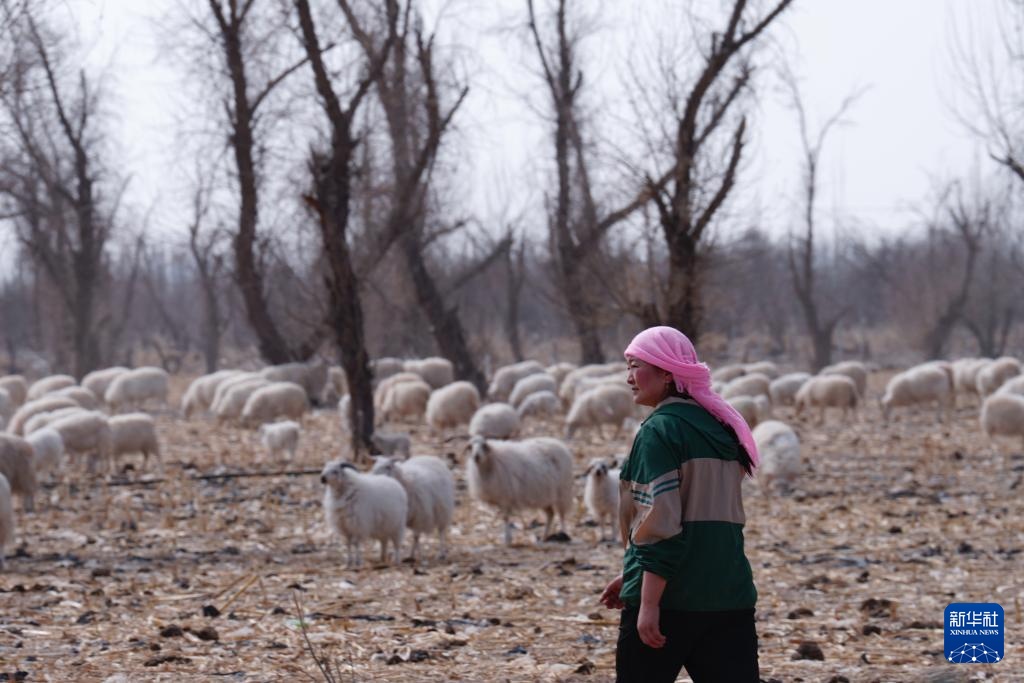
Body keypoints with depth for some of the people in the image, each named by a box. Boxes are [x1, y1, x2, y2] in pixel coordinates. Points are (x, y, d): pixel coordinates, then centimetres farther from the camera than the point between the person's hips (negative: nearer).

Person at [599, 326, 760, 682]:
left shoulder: (660, 430, -9)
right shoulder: (719, 426, 15)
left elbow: (660, 524, -17)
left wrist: (648, 603, -18)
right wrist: (633, 576, 26)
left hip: (670, 598, -7)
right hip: (729, 597, 7)